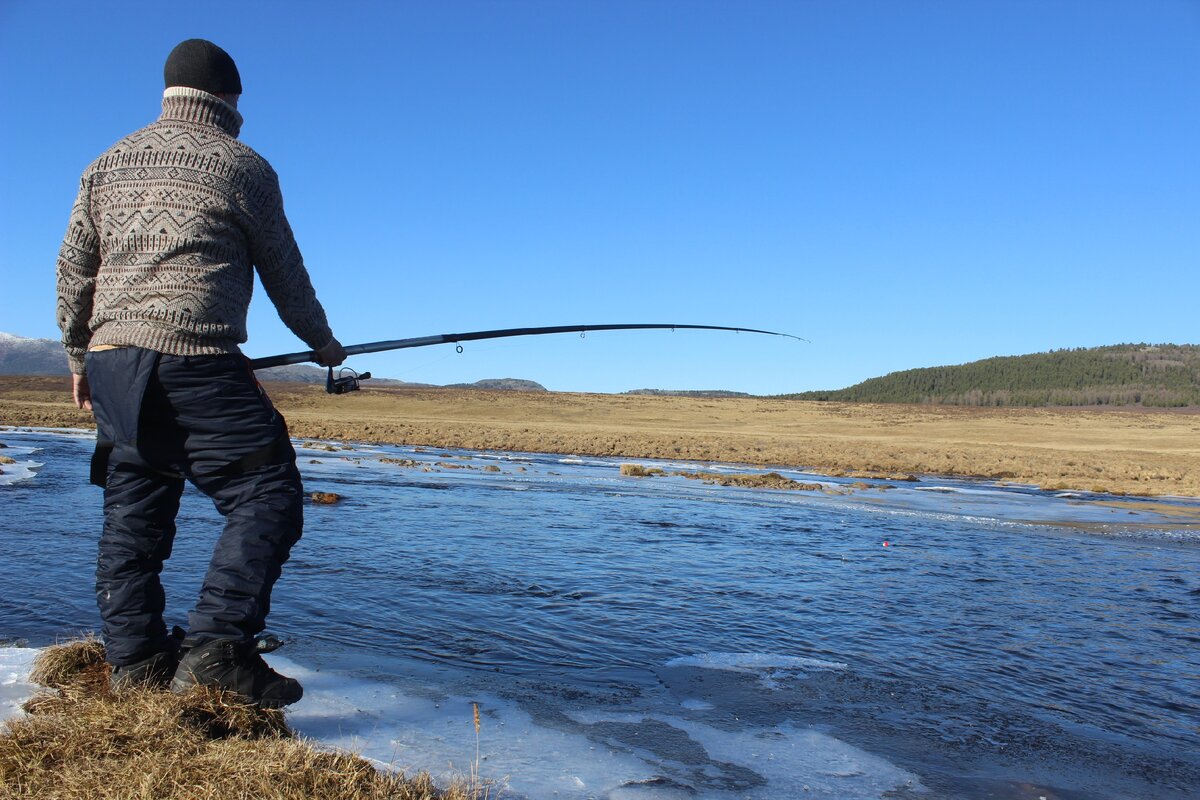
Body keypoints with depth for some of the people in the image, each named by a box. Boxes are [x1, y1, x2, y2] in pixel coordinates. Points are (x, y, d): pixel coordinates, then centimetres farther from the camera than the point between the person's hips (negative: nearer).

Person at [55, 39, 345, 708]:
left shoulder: (108, 164, 19)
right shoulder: (243, 166, 3)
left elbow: (73, 272, 18)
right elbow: (285, 274, 8)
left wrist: (79, 361, 28)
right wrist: (323, 343, 22)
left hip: (112, 364, 7)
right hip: (195, 362, -7)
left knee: (132, 514, 13)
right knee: (268, 499, -4)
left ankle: (136, 659, 15)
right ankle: (217, 647, -12)